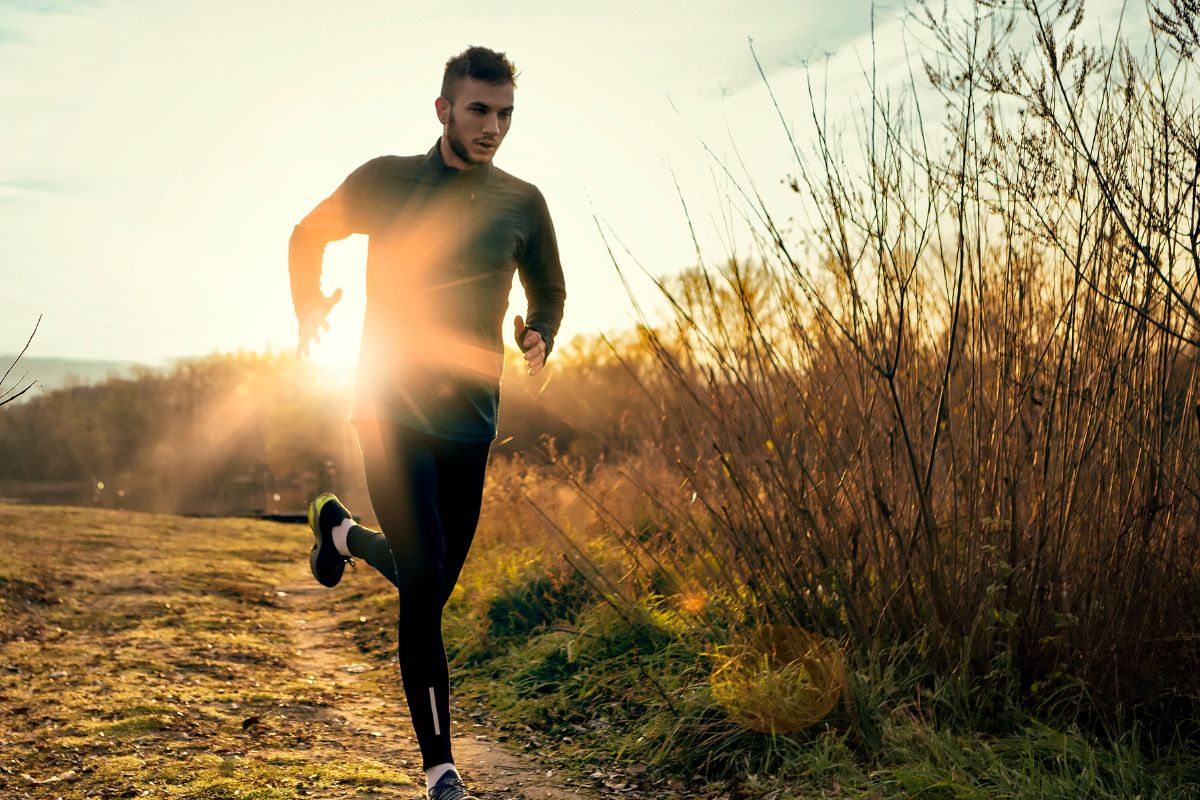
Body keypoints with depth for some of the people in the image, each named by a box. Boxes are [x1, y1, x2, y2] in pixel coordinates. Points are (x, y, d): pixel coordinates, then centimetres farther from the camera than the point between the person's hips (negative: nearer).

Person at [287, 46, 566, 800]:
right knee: (423, 580, -12)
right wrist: (309, 304, -2)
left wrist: (539, 339, -4)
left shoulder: (522, 202, 4)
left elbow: (549, 292, 17)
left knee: (432, 585, 12)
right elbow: (308, 237, 13)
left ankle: (342, 531, 45)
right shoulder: (386, 180, -2)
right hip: (392, 406, -3)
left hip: (470, 418, 4)